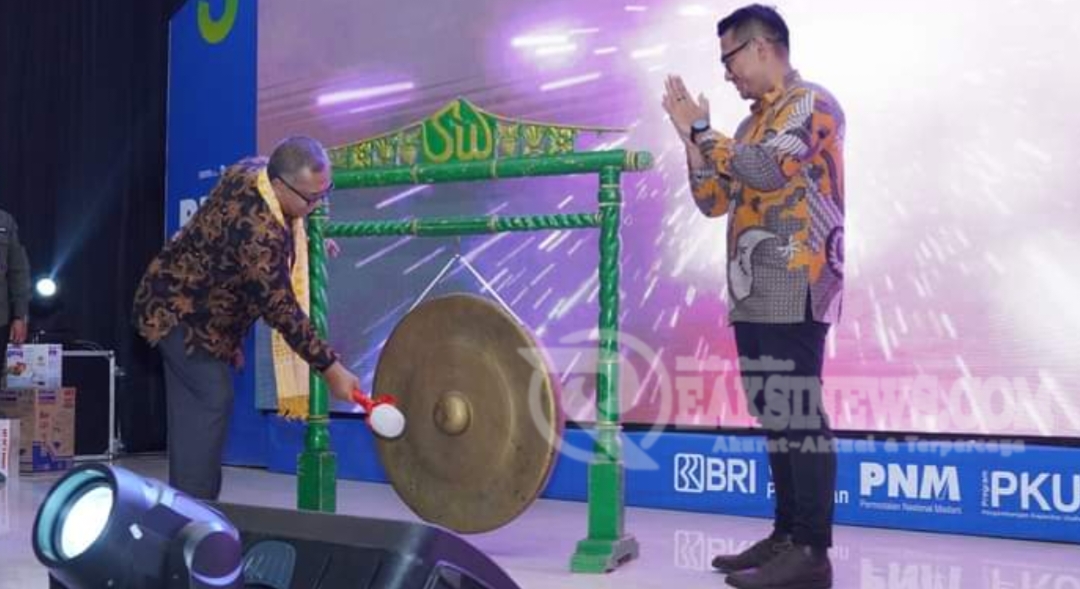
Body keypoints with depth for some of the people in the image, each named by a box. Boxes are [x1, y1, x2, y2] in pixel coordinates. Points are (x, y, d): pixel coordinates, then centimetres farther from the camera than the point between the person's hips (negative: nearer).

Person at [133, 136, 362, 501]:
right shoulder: (259, 231, -33)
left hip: (177, 299, 10)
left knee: (194, 404, 11)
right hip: (182, 312, -10)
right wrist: (330, 368, -27)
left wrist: (307, 238, 8)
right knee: (212, 399, -14)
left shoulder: (253, 170, -7)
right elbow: (281, 309, -30)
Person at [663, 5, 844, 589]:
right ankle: (787, 534, 18)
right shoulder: (753, 124, 22)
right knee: (775, 415, 11)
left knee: (798, 414, -10)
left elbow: (767, 170, -22)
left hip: (794, 293, -9)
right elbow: (713, 201, 18)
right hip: (755, 295, 9)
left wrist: (703, 130, -9)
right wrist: (691, 137, 7)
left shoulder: (811, 104, -4)